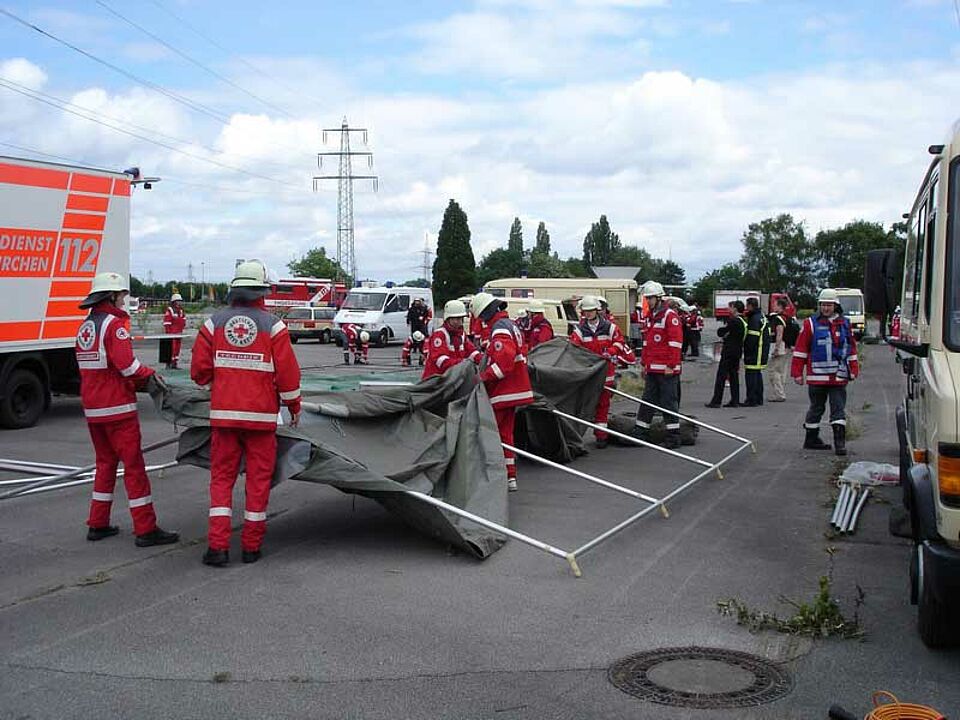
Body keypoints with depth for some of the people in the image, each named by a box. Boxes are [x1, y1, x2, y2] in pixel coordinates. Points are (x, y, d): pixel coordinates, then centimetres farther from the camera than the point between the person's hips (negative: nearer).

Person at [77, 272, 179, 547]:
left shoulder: (85, 327, 14)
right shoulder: (114, 324, -12)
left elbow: (98, 368, 15)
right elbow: (127, 364, -22)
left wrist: (137, 381, 9)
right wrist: (150, 375, -5)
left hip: (92, 408, 8)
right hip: (118, 407, -8)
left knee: (106, 463, 18)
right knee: (134, 466, -4)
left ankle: (97, 525, 21)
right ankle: (146, 530, -2)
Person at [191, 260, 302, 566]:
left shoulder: (214, 322, 2)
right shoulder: (272, 325, -5)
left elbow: (199, 371, 2)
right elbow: (287, 372, -6)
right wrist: (294, 406, 9)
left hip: (223, 414, 2)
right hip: (261, 415, -2)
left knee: (221, 477, 9)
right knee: (258, 480, 8)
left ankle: (217, 546, 2)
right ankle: (251, 546, 14)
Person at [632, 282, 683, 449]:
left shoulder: (670, 315, -11)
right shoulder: (651, 316, 17)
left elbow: (676, 342, -16)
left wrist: (670, 365, -19)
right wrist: (644, 363, 21)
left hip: (667, 369, -8)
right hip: (652, 369, 9)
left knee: (669, 402, -3)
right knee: (648, 400, 12)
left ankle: (673, 437, 3)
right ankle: (640, 432, 17)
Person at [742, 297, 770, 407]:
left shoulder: (754, 319, -17)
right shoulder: (762, 316, 16)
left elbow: (752, 338, -23)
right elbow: (766, 336, 20)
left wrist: (747, 352, -18)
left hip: (754, 352, -10)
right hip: (762, 351, 10)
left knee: (751, 375, -7)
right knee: (757, 374, 17)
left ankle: (752, 400, -8)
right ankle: (759, 399, 23)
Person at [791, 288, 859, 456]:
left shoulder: (844, 324, 10)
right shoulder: (810, 324, -1)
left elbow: (851, 348, 17)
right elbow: (800, 349, -2)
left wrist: (854, 370, 14)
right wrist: (797, 373, -5)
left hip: (839, 377, 3)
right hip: (817, 376, -2)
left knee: (839, 409, 0)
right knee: (816, 408, 9)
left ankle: (840, 442, -1)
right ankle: (811, 439, 21)